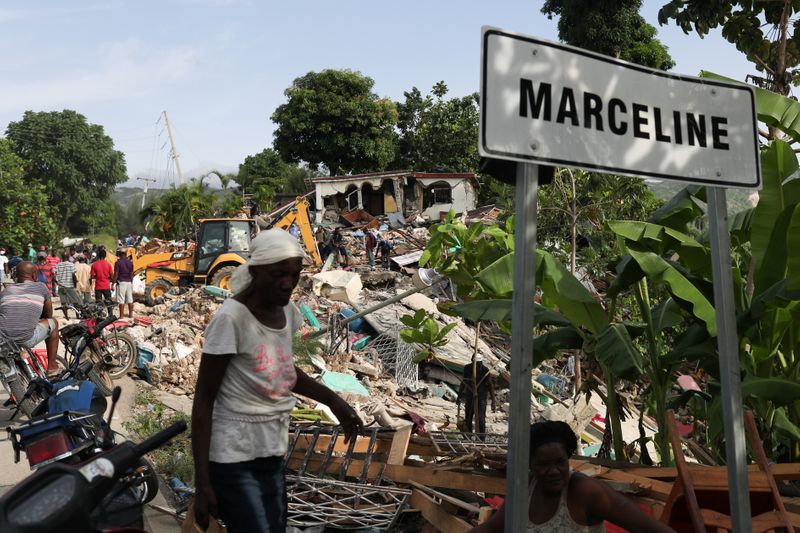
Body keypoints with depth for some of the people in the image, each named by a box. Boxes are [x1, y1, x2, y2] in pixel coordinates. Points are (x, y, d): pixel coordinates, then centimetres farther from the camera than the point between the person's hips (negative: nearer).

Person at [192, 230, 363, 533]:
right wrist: (202, 482, -16)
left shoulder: (287, 311, 3)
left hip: (272, 454, 8)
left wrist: (333, 401, 10)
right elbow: (203, 401, -15)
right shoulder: (231, 318, -19)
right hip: (234, 460, -7)